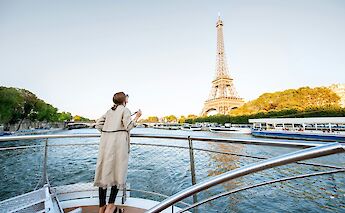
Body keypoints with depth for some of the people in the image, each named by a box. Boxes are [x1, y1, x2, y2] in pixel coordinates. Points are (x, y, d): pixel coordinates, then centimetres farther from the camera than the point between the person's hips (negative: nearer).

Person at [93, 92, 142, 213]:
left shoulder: (109, 111, 18)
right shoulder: (125, 110, 1)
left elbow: (98, 124, 13)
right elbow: (128, 126, -9)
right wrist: (137, 117, 3)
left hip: (105, 141, 6)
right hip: (118, 141, -6)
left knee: (104, 170, 9)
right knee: (117, 172, 3)